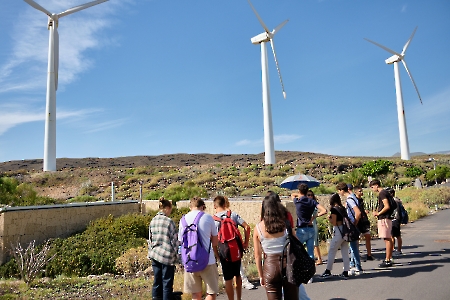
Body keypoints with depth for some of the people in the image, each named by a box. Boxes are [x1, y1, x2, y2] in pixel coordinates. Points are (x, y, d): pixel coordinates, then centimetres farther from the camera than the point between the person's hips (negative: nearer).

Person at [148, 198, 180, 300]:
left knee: (157, 280, 13)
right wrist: (176, 255, -1)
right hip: (167, 256, -6)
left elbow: (150, 240, 12)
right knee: (167, 283, 4)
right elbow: (174, 240, -10)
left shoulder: (153, 221, 6)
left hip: (155, 255, 6)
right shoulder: (169, 221, -13)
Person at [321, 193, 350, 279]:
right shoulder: (343, 208, 9)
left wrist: (329, 218, 4)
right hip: (345, 231, 7)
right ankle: (346, 272, 13)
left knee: (332, 252, 3)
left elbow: (334, 223, -14)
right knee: (345, 252, 9)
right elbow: (345, 219, 14)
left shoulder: (334, 209, -12)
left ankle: (328, 271, 10)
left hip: (338, 232, -7)